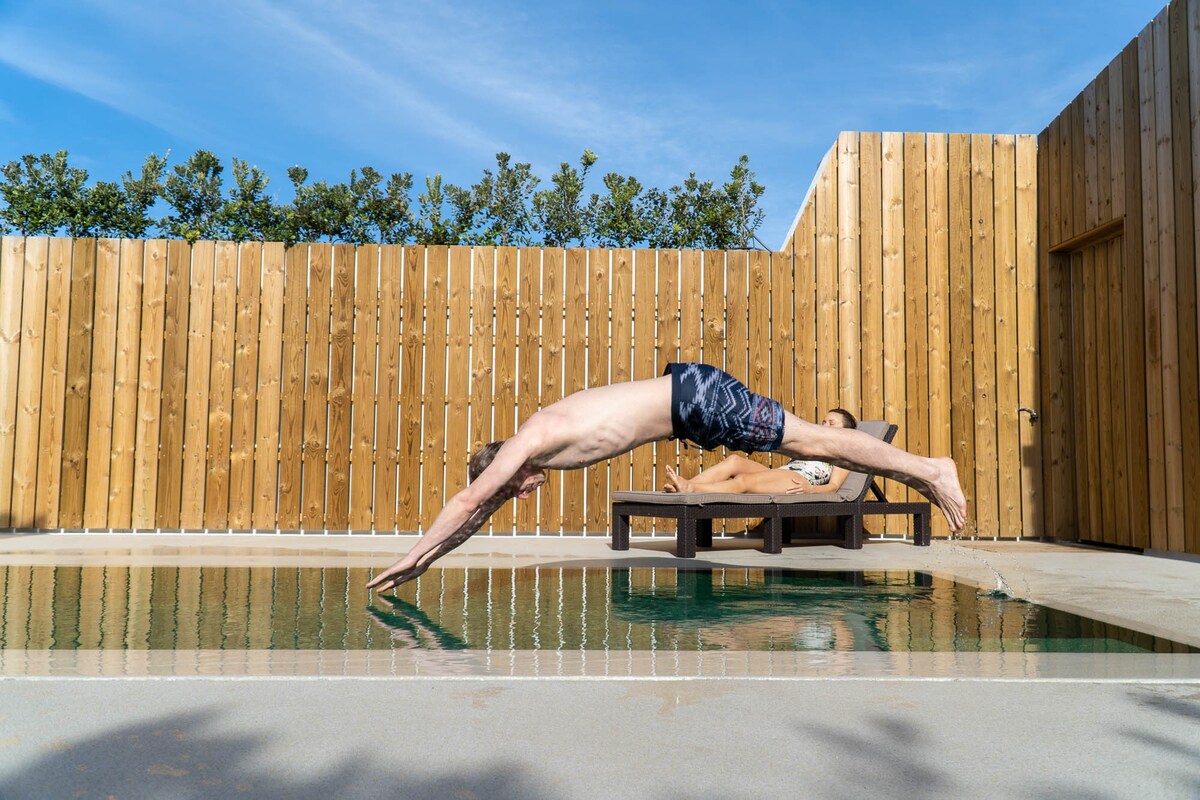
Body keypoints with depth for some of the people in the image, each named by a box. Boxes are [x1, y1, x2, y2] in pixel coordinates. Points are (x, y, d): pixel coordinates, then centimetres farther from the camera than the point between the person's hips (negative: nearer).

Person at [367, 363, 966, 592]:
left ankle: (929, 469, 6)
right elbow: (475, 507, 18)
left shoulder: (531, 440, -14)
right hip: (686, 396, 8)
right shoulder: (534, 447, 11)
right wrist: (427, 561, 18)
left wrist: (411, 556, -7)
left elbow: (466, 503, -15)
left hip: (695, 397, -8)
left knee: (812, 443, -3)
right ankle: (921, 474, 23)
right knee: (809, 443, 13)